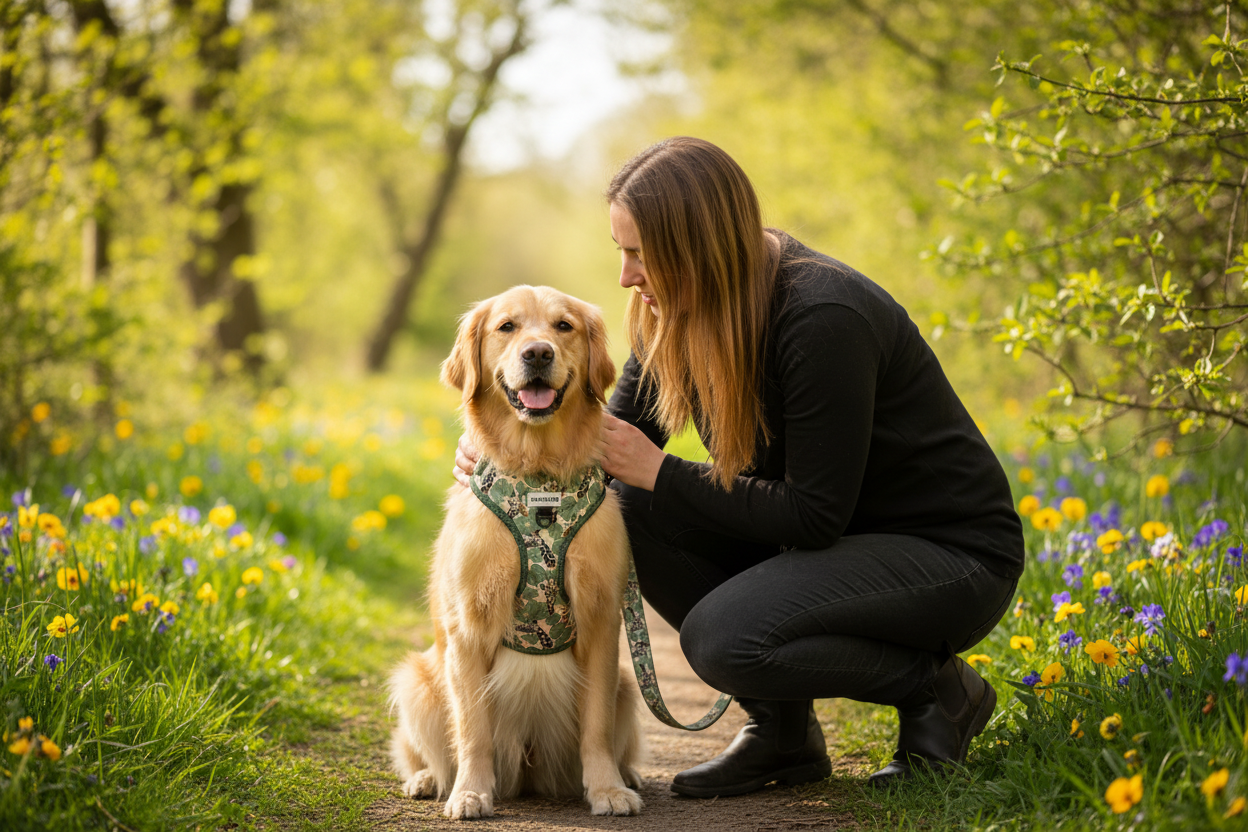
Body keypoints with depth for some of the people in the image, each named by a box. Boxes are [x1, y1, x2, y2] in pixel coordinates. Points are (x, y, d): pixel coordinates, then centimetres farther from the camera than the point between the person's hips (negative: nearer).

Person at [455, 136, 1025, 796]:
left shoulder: (823, 320, -28)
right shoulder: (682, 311, -3)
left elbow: (816, 517, -26)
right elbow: (621, 432, 7)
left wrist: (660, 474, -22)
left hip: (953, 553, -8)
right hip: (840, 535, 8)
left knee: (720, 638, -29)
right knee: (626, 509, -10)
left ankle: (940, 689, -4)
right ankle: (781, 730, 1)